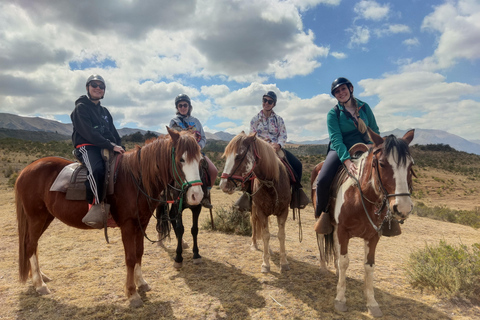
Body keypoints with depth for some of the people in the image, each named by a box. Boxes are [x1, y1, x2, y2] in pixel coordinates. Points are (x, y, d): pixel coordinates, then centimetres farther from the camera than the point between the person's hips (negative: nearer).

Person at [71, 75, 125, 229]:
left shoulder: (104, 111, 23)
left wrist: (120, 147, 2)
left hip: (106, 148, 7)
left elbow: (114, 133, 20)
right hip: (86, 147, -7)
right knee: (97, 169, -38)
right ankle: (96, 206, -32)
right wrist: (111, 146, -19)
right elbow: (88, 133, -12)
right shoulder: (81, 108, 1)